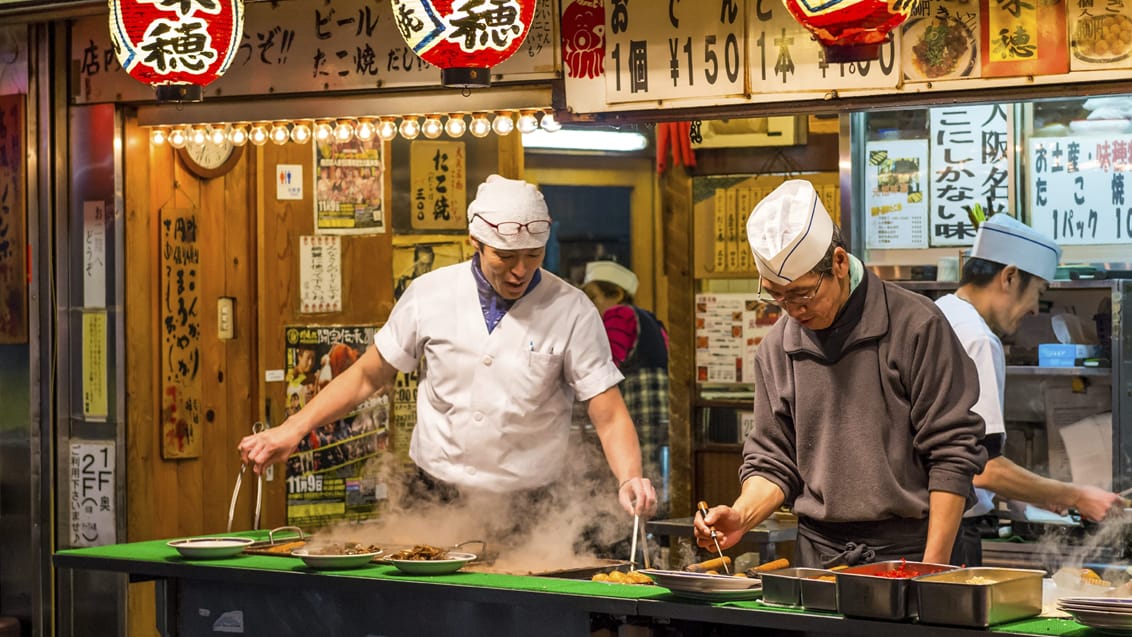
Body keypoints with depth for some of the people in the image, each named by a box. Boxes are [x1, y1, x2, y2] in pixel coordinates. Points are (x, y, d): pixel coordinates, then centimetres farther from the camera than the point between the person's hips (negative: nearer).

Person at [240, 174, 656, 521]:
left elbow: (609, 416, -9)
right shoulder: (430, 294, -1)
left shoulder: (571, 310, -7)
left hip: (529, 519, -2)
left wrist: (630, 479, -28)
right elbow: (367, 376, 10)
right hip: (435, 506, 2)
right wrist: (291, 431, 4)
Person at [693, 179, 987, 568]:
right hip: (817, 552, 4)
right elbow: (773, 462, 13)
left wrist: (933, 569, -12)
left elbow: (952, 454, -8)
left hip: (905, 550, -4)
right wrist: (741, 517, -8)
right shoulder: (776, 349, 7)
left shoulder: (915, 327, -7)